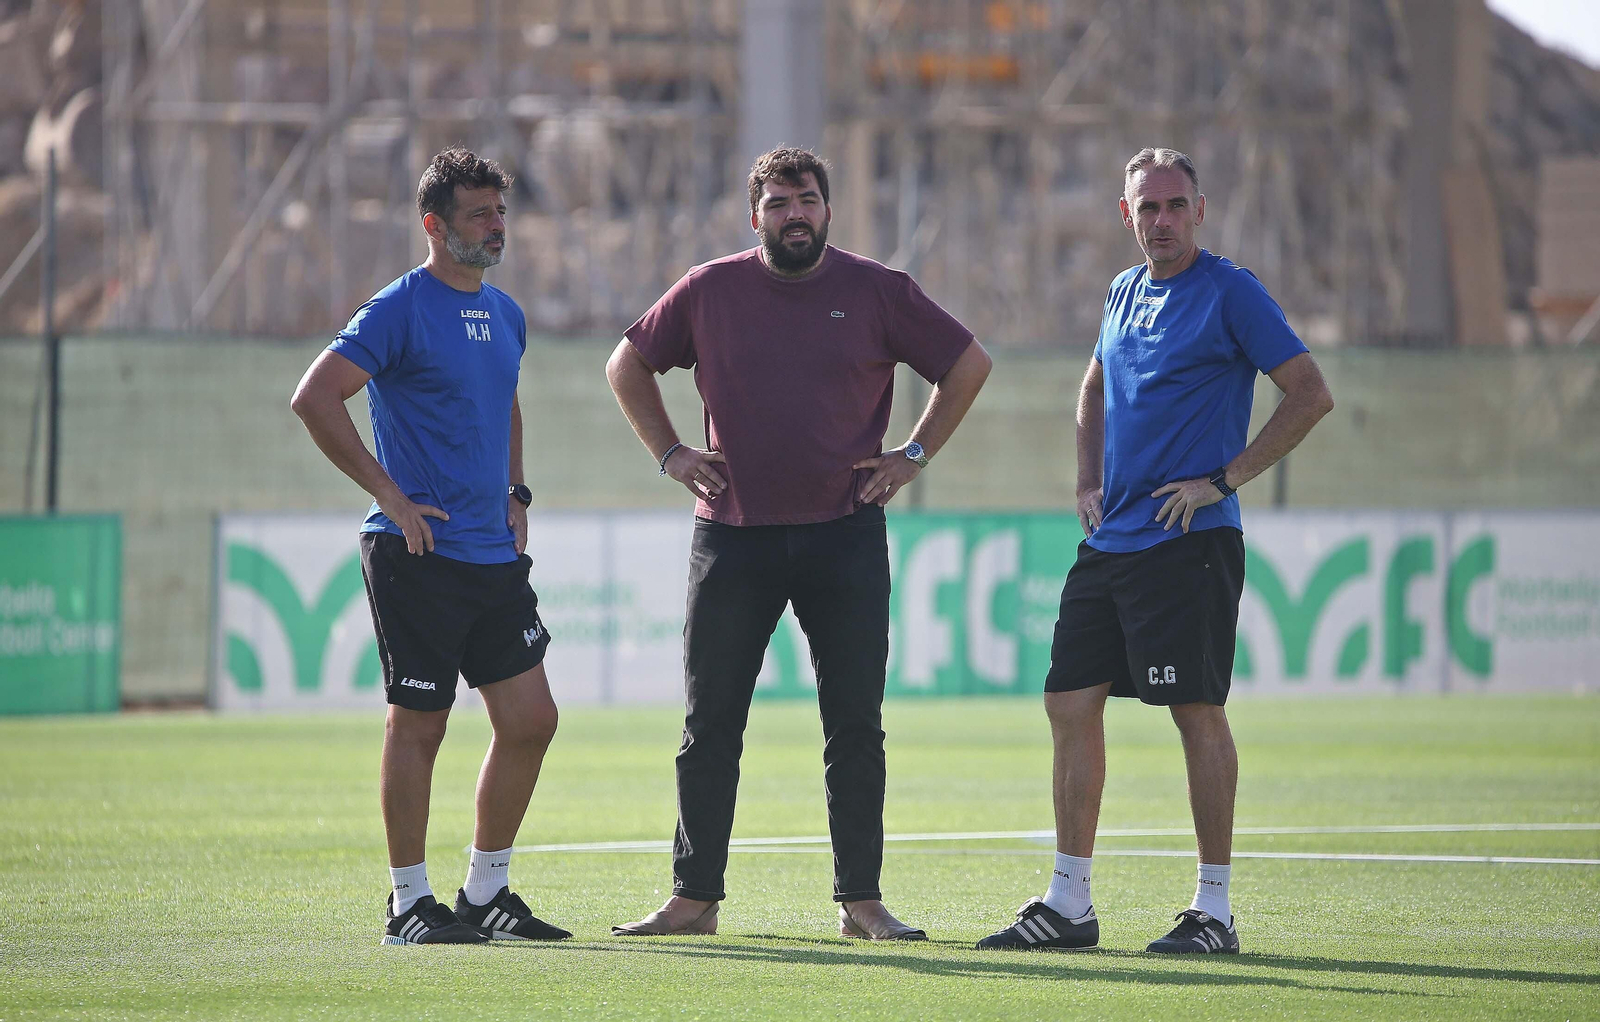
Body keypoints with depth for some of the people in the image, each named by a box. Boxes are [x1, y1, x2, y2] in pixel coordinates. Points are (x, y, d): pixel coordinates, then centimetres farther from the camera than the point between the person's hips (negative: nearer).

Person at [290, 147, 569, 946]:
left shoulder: (505, 315, 15)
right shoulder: (399, 310, -10)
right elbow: (314, 398, -18)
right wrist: (388, 495, -17)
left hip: (494, 553, 8)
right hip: (419, 553, -7)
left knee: (530, 719, 4)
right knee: (419, 725, -2)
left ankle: (485, 893, 15)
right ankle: (409, 903, 8)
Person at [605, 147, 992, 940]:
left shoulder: (876, 292, 1)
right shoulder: (709, 291, 3)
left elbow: (968, 364, 11)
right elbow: (627, 366, 16)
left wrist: (915, 454, 5)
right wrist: (669, 452, 7)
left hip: (845, 537, -1)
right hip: (732, 532, 1)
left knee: (855, 728, 1)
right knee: (709, 728, 2)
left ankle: (860, 902, 6)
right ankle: (694, 897, 9)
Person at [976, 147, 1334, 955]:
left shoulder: (1230, 292, -6)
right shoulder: (1123, 292, 15)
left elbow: (1310, 395, -9)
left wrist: (1224, 479, -12)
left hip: (1189, 541, -7)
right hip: (1111, 541, 7)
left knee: (1196, 710, -6)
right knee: (1070, 704, 5)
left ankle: (1213, 909, 0)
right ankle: (1068, 903, 12)